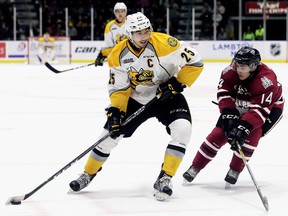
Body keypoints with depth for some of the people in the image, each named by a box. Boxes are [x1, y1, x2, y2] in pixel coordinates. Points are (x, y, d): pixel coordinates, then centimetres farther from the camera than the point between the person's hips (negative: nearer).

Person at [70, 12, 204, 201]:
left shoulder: (164, 43, -25)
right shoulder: (118, 55, -13)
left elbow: (195, 62, -20)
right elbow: (118, 88, -6)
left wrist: (177, 83, -24)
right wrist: (115, 111, -19)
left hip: (166, 96, -2)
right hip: (136, 99, 3)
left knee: (182, 130, -27)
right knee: (110, 134, 0)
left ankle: (165, 179, -18)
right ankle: (88, 175, 21)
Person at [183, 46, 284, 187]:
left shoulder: (266, 80, -37)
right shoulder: (231, 71, -23)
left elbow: (260, 109, -41)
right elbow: (223, 93, -19)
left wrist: (244, 127, -48)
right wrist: (229, 114, -32)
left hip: (269, 108, -4)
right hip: (238, 107, 4)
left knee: (251, 134, -27)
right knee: (219, 134, -5)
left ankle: (235, 171, -8)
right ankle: (195, 167, 8)